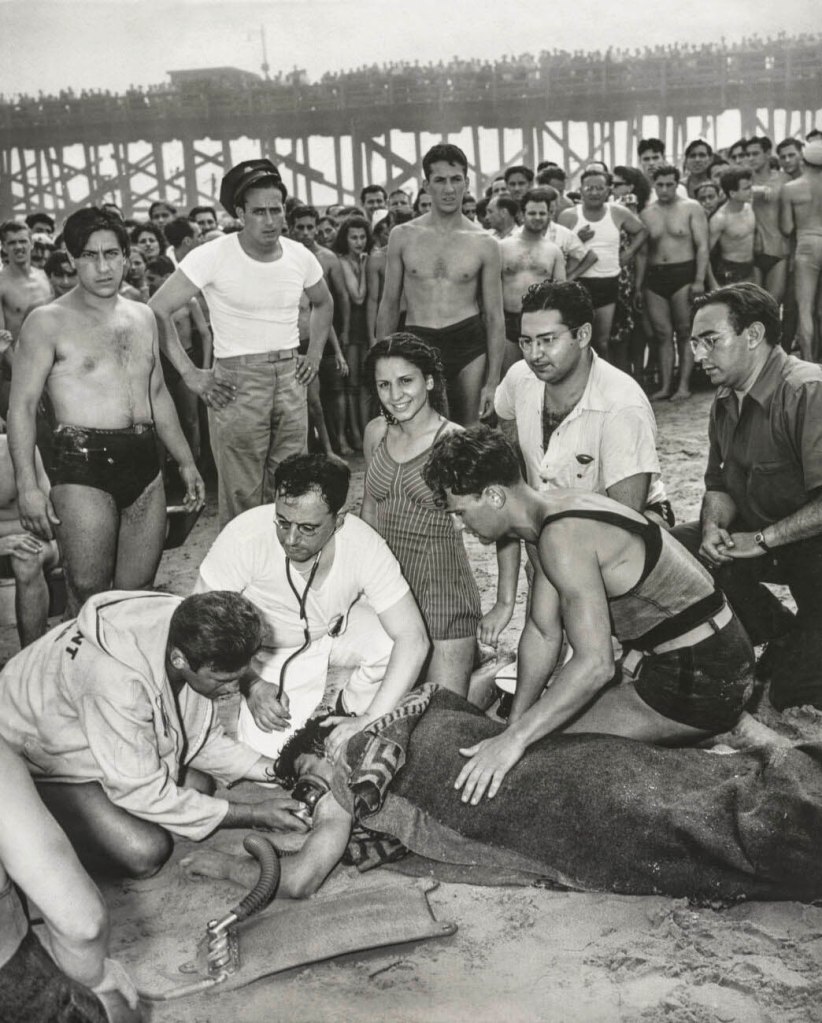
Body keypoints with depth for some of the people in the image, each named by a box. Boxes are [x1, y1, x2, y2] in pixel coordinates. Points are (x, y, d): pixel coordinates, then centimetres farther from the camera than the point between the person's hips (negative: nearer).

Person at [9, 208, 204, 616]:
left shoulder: (142, 317, 15)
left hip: (144, 462, 5)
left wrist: (185, 461, 20)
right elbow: (22, 405, -7)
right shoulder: (48, 322, -3)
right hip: (82, 464, -5)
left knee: (139, 592, 8)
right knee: (88, 597, -8)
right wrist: (27, 485, -16)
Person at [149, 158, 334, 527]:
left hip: (292, 379, 5)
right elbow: (158, 310, -9)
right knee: (242, 499, -3)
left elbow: (323, 303, 26)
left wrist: (314, 354, 13)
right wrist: (190, 374, -12)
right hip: (237, 382, -4)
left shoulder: (300, 256, 5)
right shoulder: (213, 256, -9)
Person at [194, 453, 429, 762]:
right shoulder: (246, 536, -33)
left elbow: (413, 638, -29)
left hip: (337, 629, 1)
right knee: (270, 749, -19)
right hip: (269, 649, -1)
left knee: (393, 642, -27)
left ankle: (354, 708, 3)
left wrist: (370, 721, -36)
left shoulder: (363, 544, -29)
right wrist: (251, 683, -30)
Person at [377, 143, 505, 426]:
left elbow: (494, 316, 6)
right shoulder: (403, 236, 6)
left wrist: (492, 381, 0)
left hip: (469, 346, 0)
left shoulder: (484, 243, 4)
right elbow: (389, 305, 12)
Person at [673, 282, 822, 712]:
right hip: (758, 535, 9)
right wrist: (712, 527, -13)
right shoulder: (726, 401, 5)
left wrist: (762, 540, -27)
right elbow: (719, 486, 9)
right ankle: (786, 638, 5)